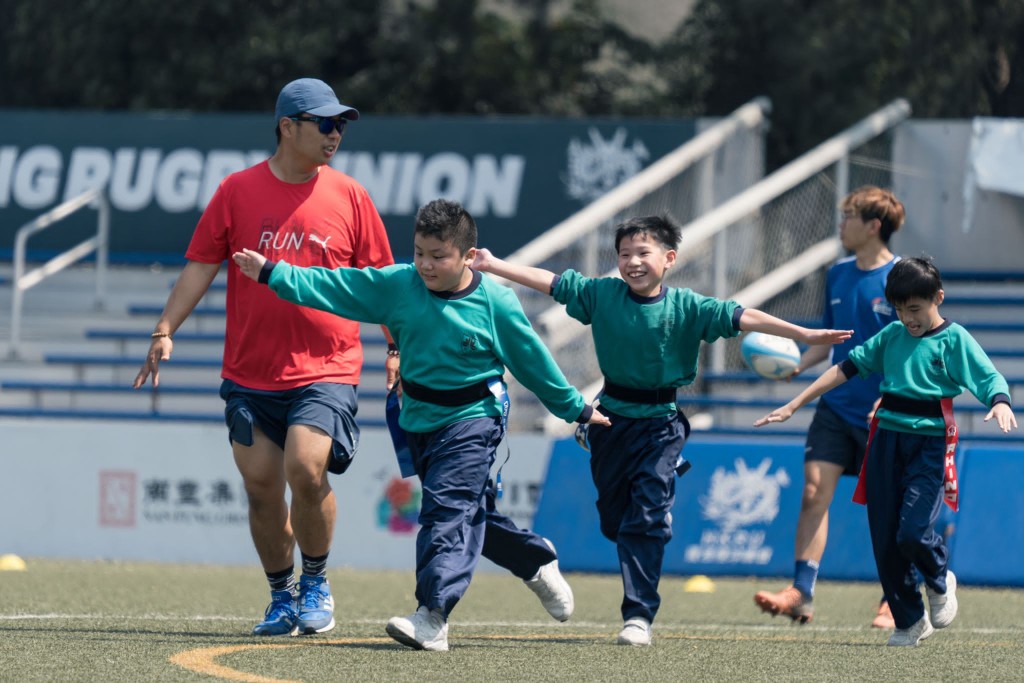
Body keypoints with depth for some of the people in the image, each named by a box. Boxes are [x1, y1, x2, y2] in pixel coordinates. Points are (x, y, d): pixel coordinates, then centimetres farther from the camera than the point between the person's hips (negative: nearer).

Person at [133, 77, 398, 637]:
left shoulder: (349, 197, 4)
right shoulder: (238, 191, 3)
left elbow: (379, 278, 11)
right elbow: (200, 265, 5)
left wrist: (396, 346, 5)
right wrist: (165, 330, -4)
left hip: (326, 370, -2)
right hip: (250, 375, 2)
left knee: (306, 467, -21)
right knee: (262, 489, 3)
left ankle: (316, 582, 0)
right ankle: (281, 596, 22)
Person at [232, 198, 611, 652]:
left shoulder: (496, 304, -11)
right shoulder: (397, 286, -2)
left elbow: (533, 360, -2)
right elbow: (335, 288, -4)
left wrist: (576, 410, 7)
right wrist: (273, 274, -11)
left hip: (472, 421, -6)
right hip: (420, 421, 6)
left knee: (448, 508, -19)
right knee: (473, 513, 17)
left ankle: (432, 618, -27)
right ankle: (537, 561, 41)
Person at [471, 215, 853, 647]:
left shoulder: (686, 307, -9)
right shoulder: (602, 294, -3)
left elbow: (739, 317, -14)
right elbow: (552, 283, 1)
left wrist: (803, 335, -19)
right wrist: (492, 266, 0)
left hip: (660, 424, -3)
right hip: (612, 419, 3)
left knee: (647, 520, -11)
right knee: (614, 518, 12)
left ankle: (639, 615, -10)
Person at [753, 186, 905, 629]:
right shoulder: (838, 275, 10)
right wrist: (796, 364, 2)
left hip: (884, 415, -5)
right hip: (837, 406, 5)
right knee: (814, 491, -7)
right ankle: (801, 593, -8)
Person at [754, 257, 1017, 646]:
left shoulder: (954, 340, -2)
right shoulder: (892, 335, 11)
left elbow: (989, 378, -13)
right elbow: (848, 368, 14)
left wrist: (1000, 404, -36)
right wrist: (795, 404, 12)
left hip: (930, 442, -5)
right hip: (887, 439, 5)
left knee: (912, 533, -18)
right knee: (885, 540, 3)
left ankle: (940, 581, 15)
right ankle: (910, 622, 17)